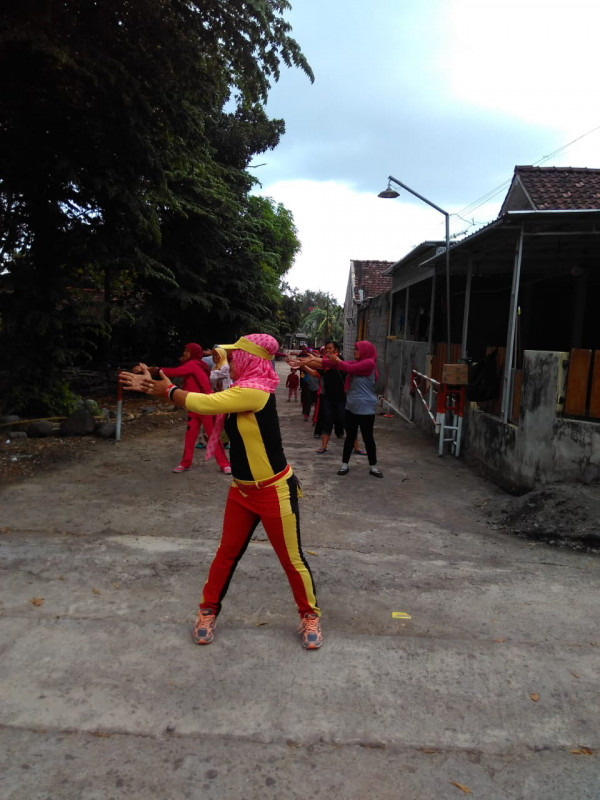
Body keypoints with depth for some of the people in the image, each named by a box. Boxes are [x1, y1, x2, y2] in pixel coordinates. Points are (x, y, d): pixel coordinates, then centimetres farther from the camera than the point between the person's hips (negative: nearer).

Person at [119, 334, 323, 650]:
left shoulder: (255, 391, -25)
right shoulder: (238, 392, 6)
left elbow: (202, 404, -25)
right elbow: (202, 401, 8)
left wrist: (168, 391, -8)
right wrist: (153, 385, 2)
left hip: (275, 491, -8)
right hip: (242, 489, 8)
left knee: (291, 558, 6)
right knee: (227, 552, 15)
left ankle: (310, 616, 27)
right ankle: (209, 610, 33)